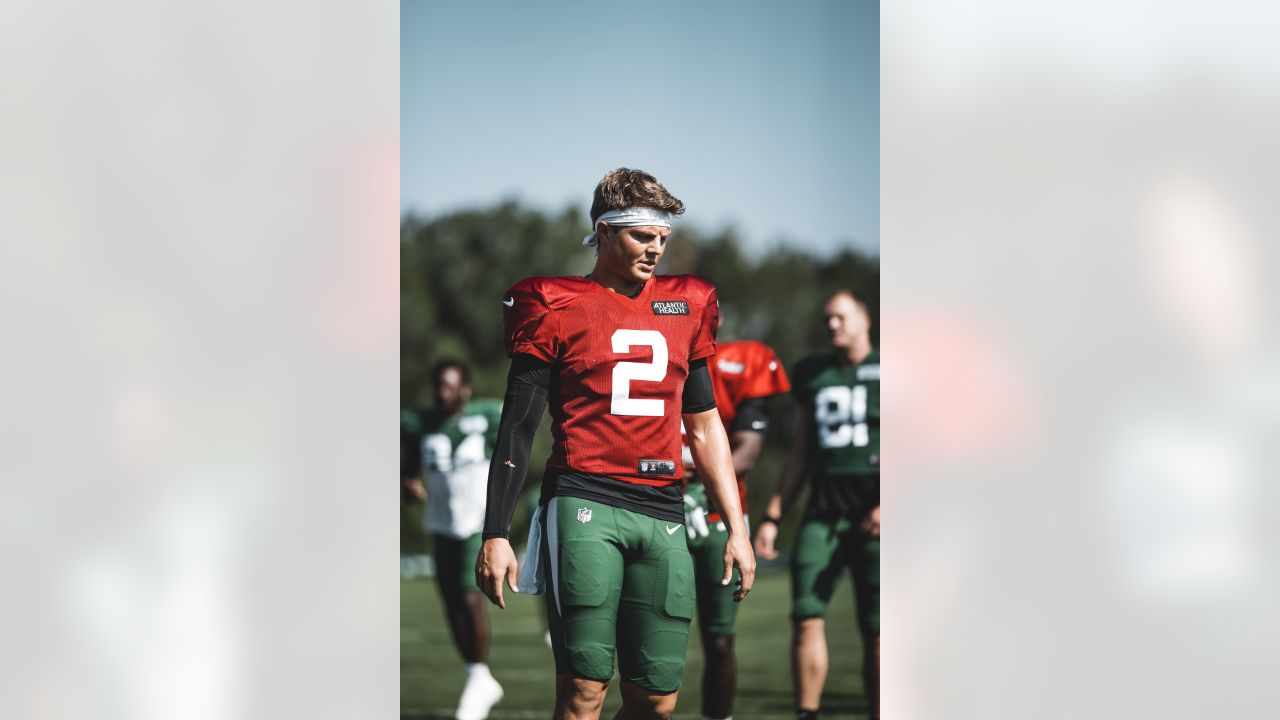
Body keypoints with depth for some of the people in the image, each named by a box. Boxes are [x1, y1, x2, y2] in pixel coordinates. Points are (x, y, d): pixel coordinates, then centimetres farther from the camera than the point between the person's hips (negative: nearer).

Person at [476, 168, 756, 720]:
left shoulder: (685, 306, 17)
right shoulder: (556, 306, 3)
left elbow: (705, 425, 22)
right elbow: (517, 427, 2)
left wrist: (737, 529, 17)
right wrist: (495, 534, -3)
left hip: (662, 513, 5)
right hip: (584, 503, -5)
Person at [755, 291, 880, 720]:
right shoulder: (813, 375, 16)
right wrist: (772, 516, 15)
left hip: (872, 512, -4)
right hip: (824, 510, 4)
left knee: (875, 629, -2)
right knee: (806, 616, -7)